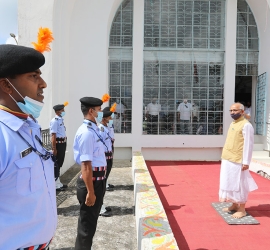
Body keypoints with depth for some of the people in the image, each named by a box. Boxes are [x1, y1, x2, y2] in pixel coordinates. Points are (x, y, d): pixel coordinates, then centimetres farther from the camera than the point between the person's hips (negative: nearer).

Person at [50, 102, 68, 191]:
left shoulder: (61, 120, 12)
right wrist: (54, 148, -22)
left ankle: (58, 182, 29)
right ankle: (55, 184, 11)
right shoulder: (55, 121, -16)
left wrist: (64, 144, 16)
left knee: (60, 163, 17)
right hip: (58, 143, -9)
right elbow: (53, 135, -20)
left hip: (63, 143, 9)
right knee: (56, 164, 1)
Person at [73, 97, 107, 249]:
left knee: (91, 221, 24)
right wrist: (90, 192, -24)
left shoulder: (94, 130, 9)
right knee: (87, 224, 8)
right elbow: (86, 166, -25)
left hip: (98, 181, 10)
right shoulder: (87, 132, -22)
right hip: (91, 183, -10)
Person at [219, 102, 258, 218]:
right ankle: (234, 205, 30)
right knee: (230, 183, 16)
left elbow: (248, 145, -16)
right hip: (227, 160, 8)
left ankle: (242, 210, 16)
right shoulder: (232, 124, 14)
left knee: (239, 184, 3)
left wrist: (246, 162, -18)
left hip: (237, 161, -8)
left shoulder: (246, 125, -12)